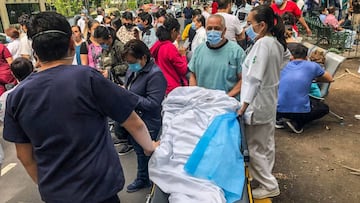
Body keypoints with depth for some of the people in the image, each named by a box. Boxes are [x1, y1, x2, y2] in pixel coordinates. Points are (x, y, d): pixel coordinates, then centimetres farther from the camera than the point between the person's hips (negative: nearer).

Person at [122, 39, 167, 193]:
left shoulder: (155, 74, -21)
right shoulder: (132, 71, 5)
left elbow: (153, 103, -27)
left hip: (148, 124, -8)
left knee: (145, 153, 9)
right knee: (139, 151, 23)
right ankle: (142, 179, 44)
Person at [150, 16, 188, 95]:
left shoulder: (157, 45, 4)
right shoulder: (170, 48, -20)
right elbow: (183, 70, -14)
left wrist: (178, 54, 10)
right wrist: (183, 55, 0)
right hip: (173, 88, -8)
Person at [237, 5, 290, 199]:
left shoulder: (262, 44, -23)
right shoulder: (277, 42, 5)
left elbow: (254, 79, -29)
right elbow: (286, 57, 27)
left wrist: (244, 105, -28)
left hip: (257, 103, -10)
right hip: (269, 101, 10)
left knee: (253, 147, 3)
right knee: (266, 144, 20)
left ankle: (269, 186, 14)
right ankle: (265, 177, 36)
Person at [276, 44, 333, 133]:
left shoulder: (284, 66, 12)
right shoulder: (312, 66, 6)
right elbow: (330, 79, 22)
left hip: (279, 111, 4)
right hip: (300, 111, -4)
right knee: (324, 108, 26)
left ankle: (280, 119, 11)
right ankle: (297, 123, 2)